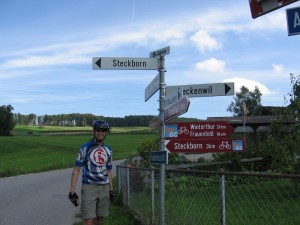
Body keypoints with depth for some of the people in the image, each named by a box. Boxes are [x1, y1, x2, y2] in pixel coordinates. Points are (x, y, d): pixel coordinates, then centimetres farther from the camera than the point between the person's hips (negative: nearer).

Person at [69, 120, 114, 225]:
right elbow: (76, 170, -3)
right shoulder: (85, 148, -3)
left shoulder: (108, 150, 11)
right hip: (89, 187, -4)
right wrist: (72, 191, -9)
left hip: (104, 188, 4)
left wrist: (111, 190, 15)